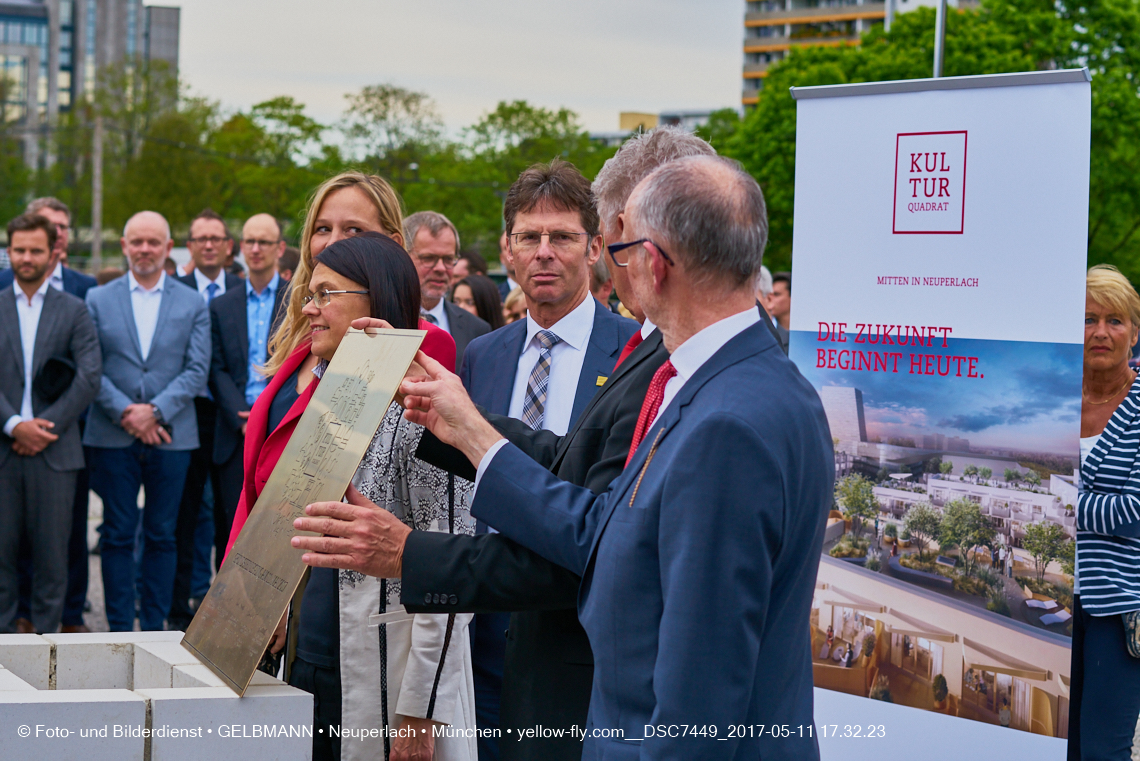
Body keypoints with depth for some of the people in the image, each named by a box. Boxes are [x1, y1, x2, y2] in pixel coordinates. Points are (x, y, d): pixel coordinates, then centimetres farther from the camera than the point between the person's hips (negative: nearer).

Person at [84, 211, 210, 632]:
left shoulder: (193, 304, 7)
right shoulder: (98, 299, 7)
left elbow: (197, 371, 0)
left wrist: (155, 411, -12)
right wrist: (126, 412, -12)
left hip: (171, 436, 0)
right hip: (113, 436, 0)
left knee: (162, 535, 4)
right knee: (118, 535, 2)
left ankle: (154, 627, 11)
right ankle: (120, 629, 7)